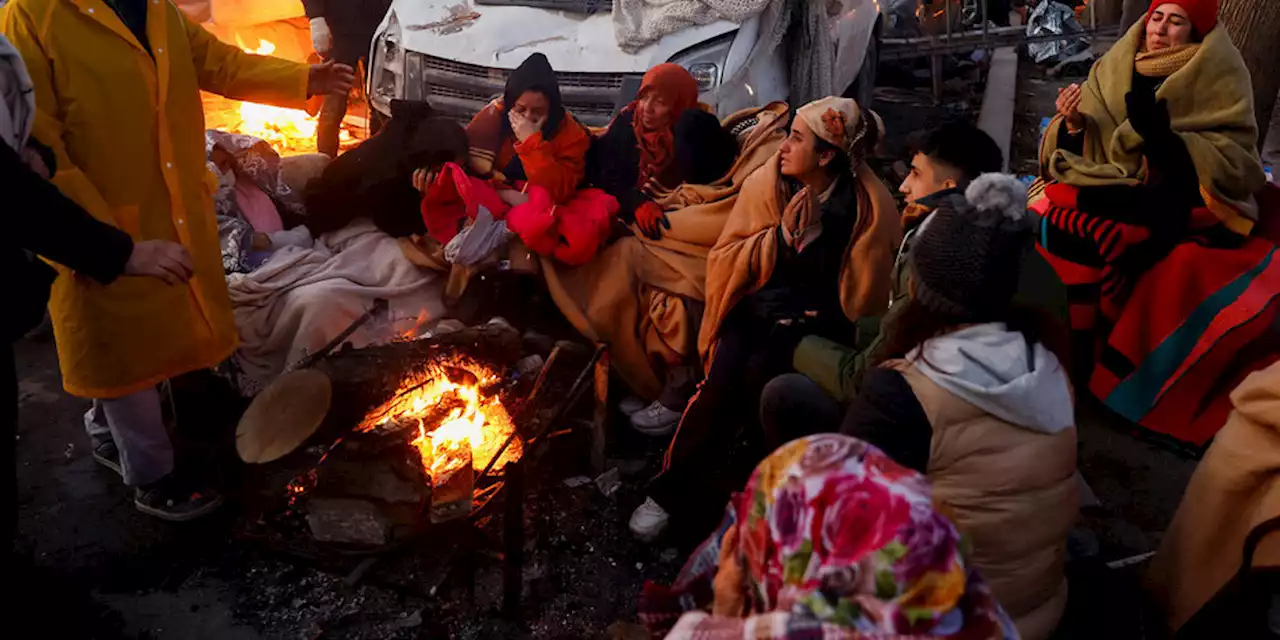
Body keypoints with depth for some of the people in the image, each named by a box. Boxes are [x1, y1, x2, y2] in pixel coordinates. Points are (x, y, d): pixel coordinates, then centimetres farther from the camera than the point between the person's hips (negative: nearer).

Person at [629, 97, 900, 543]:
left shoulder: (869, 205, -9)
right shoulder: (765, 183, -1)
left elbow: (863, 294, -6)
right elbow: (724, 260, -2)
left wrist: (813, 238, -15)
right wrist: (781, 234, -15)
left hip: (819, 318, -2)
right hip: (759, 305, 2)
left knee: (760, 371, -30)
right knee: (725, 375, -24)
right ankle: (675, 487, -6)